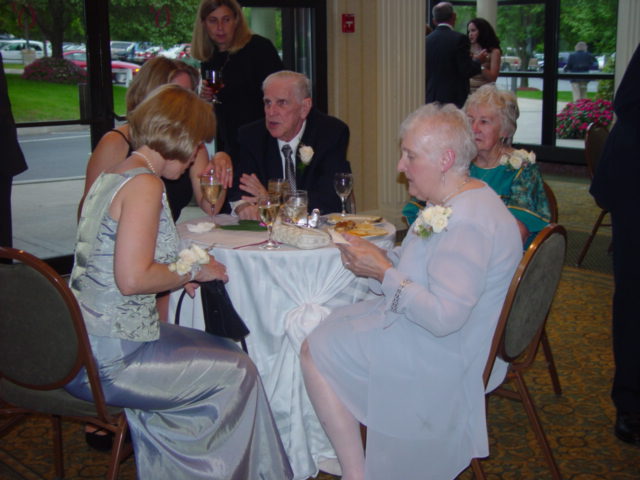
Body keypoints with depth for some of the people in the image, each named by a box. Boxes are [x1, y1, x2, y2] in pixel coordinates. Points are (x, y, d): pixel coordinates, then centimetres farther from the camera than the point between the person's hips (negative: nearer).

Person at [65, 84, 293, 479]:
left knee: (223, 350, 18)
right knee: (237, 372, 2)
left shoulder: (111, 176, 12)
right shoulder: (145, 184, -18)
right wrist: (191, 271, -10)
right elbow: (132, 278, -26)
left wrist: (177, 273, 9)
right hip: (109, 361, -10)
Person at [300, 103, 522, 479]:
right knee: (323, 330, 11)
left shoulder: (467, 223, -26)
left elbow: (444, 317, -31)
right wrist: (382, 258, -2)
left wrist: (384, 273, -22)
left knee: (315, 353, -9)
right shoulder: (459, 202, 7)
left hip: (445, 354, -11)